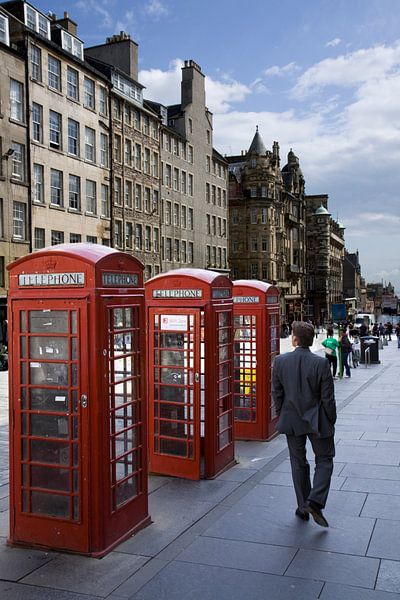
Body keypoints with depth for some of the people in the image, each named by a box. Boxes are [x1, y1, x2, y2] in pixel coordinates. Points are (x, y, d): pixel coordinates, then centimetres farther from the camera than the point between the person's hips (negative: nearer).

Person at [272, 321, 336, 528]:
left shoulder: (280, 361, -8)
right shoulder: (321, 363, -14)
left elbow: (277, 394, -2)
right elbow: (328, 397, -10)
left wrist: (281, 416, 12)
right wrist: (331, 421, 4)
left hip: (291, 421, 2)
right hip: (317, 421, -2)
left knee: (298, 463, 15)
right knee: (324, 460, 13)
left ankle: (303, 507, 21)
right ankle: (315, 501, -2)